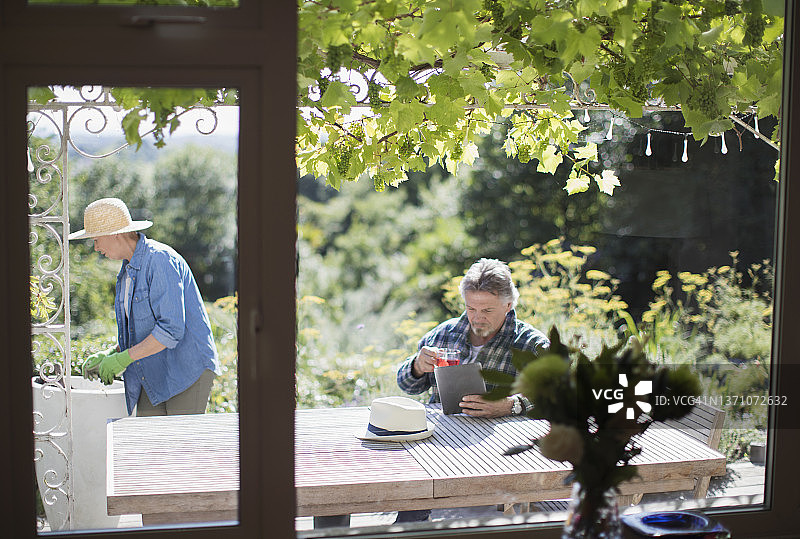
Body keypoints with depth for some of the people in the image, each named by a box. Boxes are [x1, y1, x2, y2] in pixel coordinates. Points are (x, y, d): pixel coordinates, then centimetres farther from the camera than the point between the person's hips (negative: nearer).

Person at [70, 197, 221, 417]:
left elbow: (171, 329, -23)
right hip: (155, 374, 9)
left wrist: (124, 358, -18)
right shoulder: (128, 268, 14)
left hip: (188, 370, -9)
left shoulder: (160, 260, -17)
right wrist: (110, 353, 5)